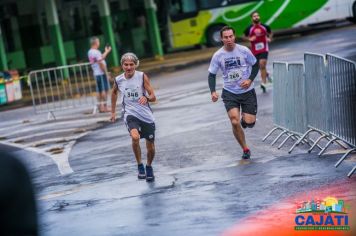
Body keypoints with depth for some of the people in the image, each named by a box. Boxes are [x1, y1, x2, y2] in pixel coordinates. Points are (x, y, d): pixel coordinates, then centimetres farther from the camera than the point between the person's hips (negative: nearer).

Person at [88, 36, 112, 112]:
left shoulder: (90, 52, 12)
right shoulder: (96, 52, -16)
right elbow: (101, 64, -20)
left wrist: (106, 52, 29)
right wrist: (106, 72, -15)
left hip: (96, 74, 9)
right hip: (101, 73, -9)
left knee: (99, 90, 9)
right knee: (104, 89, -4)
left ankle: (101, 107, 11)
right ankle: (105, 106, -4)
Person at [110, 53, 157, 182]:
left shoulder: (142, 76, -8)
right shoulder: (118, 80, -2)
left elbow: (153, 97, -9)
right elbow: (114, 92, 21)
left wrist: (146, 98, -31)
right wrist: (113, 112, 24)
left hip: (146, 115, 1)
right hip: (130, 114, 0)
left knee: (150, 147, 8)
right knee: (135, 137, -30)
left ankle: (149, 167, 39)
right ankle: (140, 165, -9)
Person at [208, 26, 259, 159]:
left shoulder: (243, 50, -8)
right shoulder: (218, 55, -7)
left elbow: (255, 65, 5)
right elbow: (212, 75, 1)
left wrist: (250, 79, -12)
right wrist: (213, 91, -14)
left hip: (247, 91, 0)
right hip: (229, 93, 0)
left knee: (249, 123, -7)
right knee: (235, 122, -16)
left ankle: (244, 117, 33)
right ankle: (245, 149, 4)